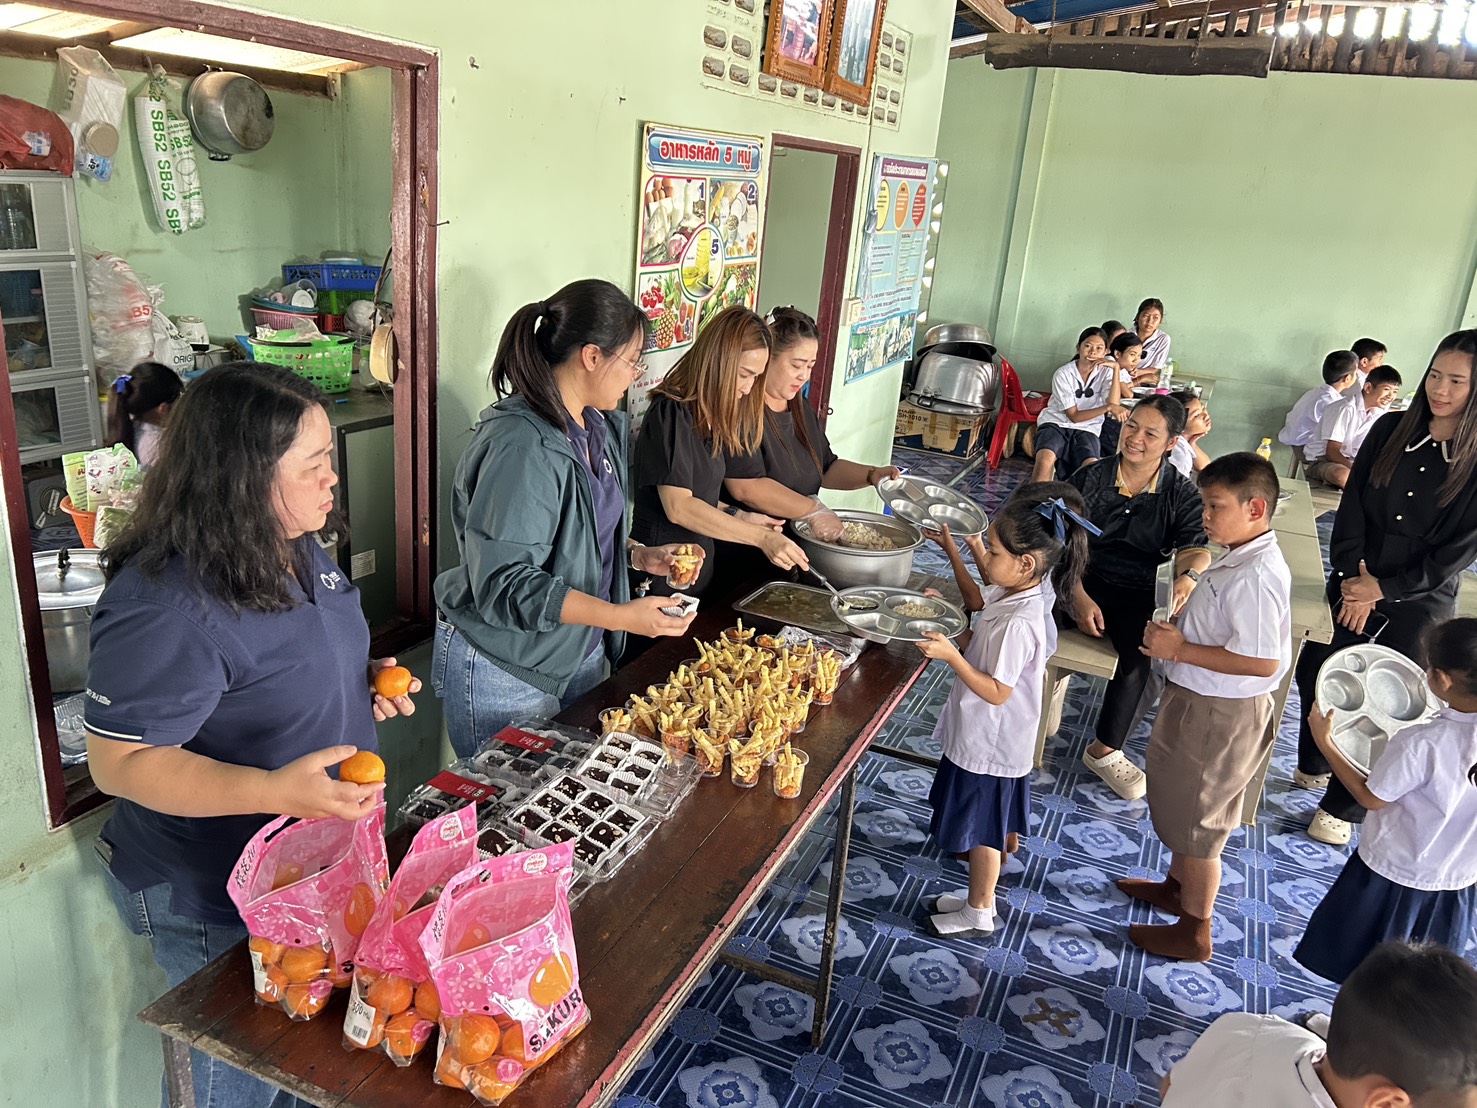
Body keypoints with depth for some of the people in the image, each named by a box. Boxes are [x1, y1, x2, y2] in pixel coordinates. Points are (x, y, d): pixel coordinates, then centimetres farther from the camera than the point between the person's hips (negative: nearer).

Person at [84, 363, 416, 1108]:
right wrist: (274, 790, -38)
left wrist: (362, 678, -3)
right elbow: (118, 761, -26)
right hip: (219, 907, -8)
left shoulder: (295, 548, -2)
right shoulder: (164, 606, -31)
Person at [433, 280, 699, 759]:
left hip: (582, 654, 9)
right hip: (505, 673, -8)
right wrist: (622, 616, -28)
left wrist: (638, 555, 1)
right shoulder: (521, 446, -27)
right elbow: (503, 584, -28)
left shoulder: (599, 426, 4)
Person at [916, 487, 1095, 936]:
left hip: (989, 741, -8)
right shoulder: (1016, 592, -5)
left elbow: (996, 692, -28)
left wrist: (952, 656, -35)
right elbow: (978, 602, 15)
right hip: (998, 734, 9)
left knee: (981, 827, 10)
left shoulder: (1017, 625, -33)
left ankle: (978, 912, 28)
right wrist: (955, 552, 10)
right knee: (994, 815, 28)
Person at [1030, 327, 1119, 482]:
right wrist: (1107, 407, -21)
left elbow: (1113, 404, -13)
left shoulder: (1106, 372, 3)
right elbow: (1074, 416, -8)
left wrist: (1116, 369, -17)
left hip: (1085, 429, 2)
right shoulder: (1063, 374, -6)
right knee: (1045, 460, -36)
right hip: (1055, 423, -2)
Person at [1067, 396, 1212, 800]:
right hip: (1084, 580, 0)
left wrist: (1189, 576, -36)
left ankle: (1105, 749, -9)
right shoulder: (1091, 478, -1)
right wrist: (1080, 598, -21)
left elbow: (1193, 547, -11)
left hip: (1138, 592, 0)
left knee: (1141, 650, -27)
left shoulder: (1182, 494, 2)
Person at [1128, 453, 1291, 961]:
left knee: (1195, 817, 7)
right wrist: (1174, 633, 1)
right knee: (1179, 801, 27)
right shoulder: (1240, 558, 3)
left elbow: (1262, 661, -32)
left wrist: (1180, 650, -26)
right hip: (1199, 702, 10)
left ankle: (1194, 931, 26)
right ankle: (1178, 886, 49)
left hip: (1217, 714, -10)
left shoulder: (1256, 576, -29)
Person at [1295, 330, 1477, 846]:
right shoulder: (1391, 429, -1)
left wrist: (1382, 589, -16)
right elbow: (1352, 507, -2)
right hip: (1356, 584, 3)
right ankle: (1313, 766, 35)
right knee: (1315, 672, 8)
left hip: (1418, 603, -3)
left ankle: (1342, 808, 19)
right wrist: (1352, 577, -11)